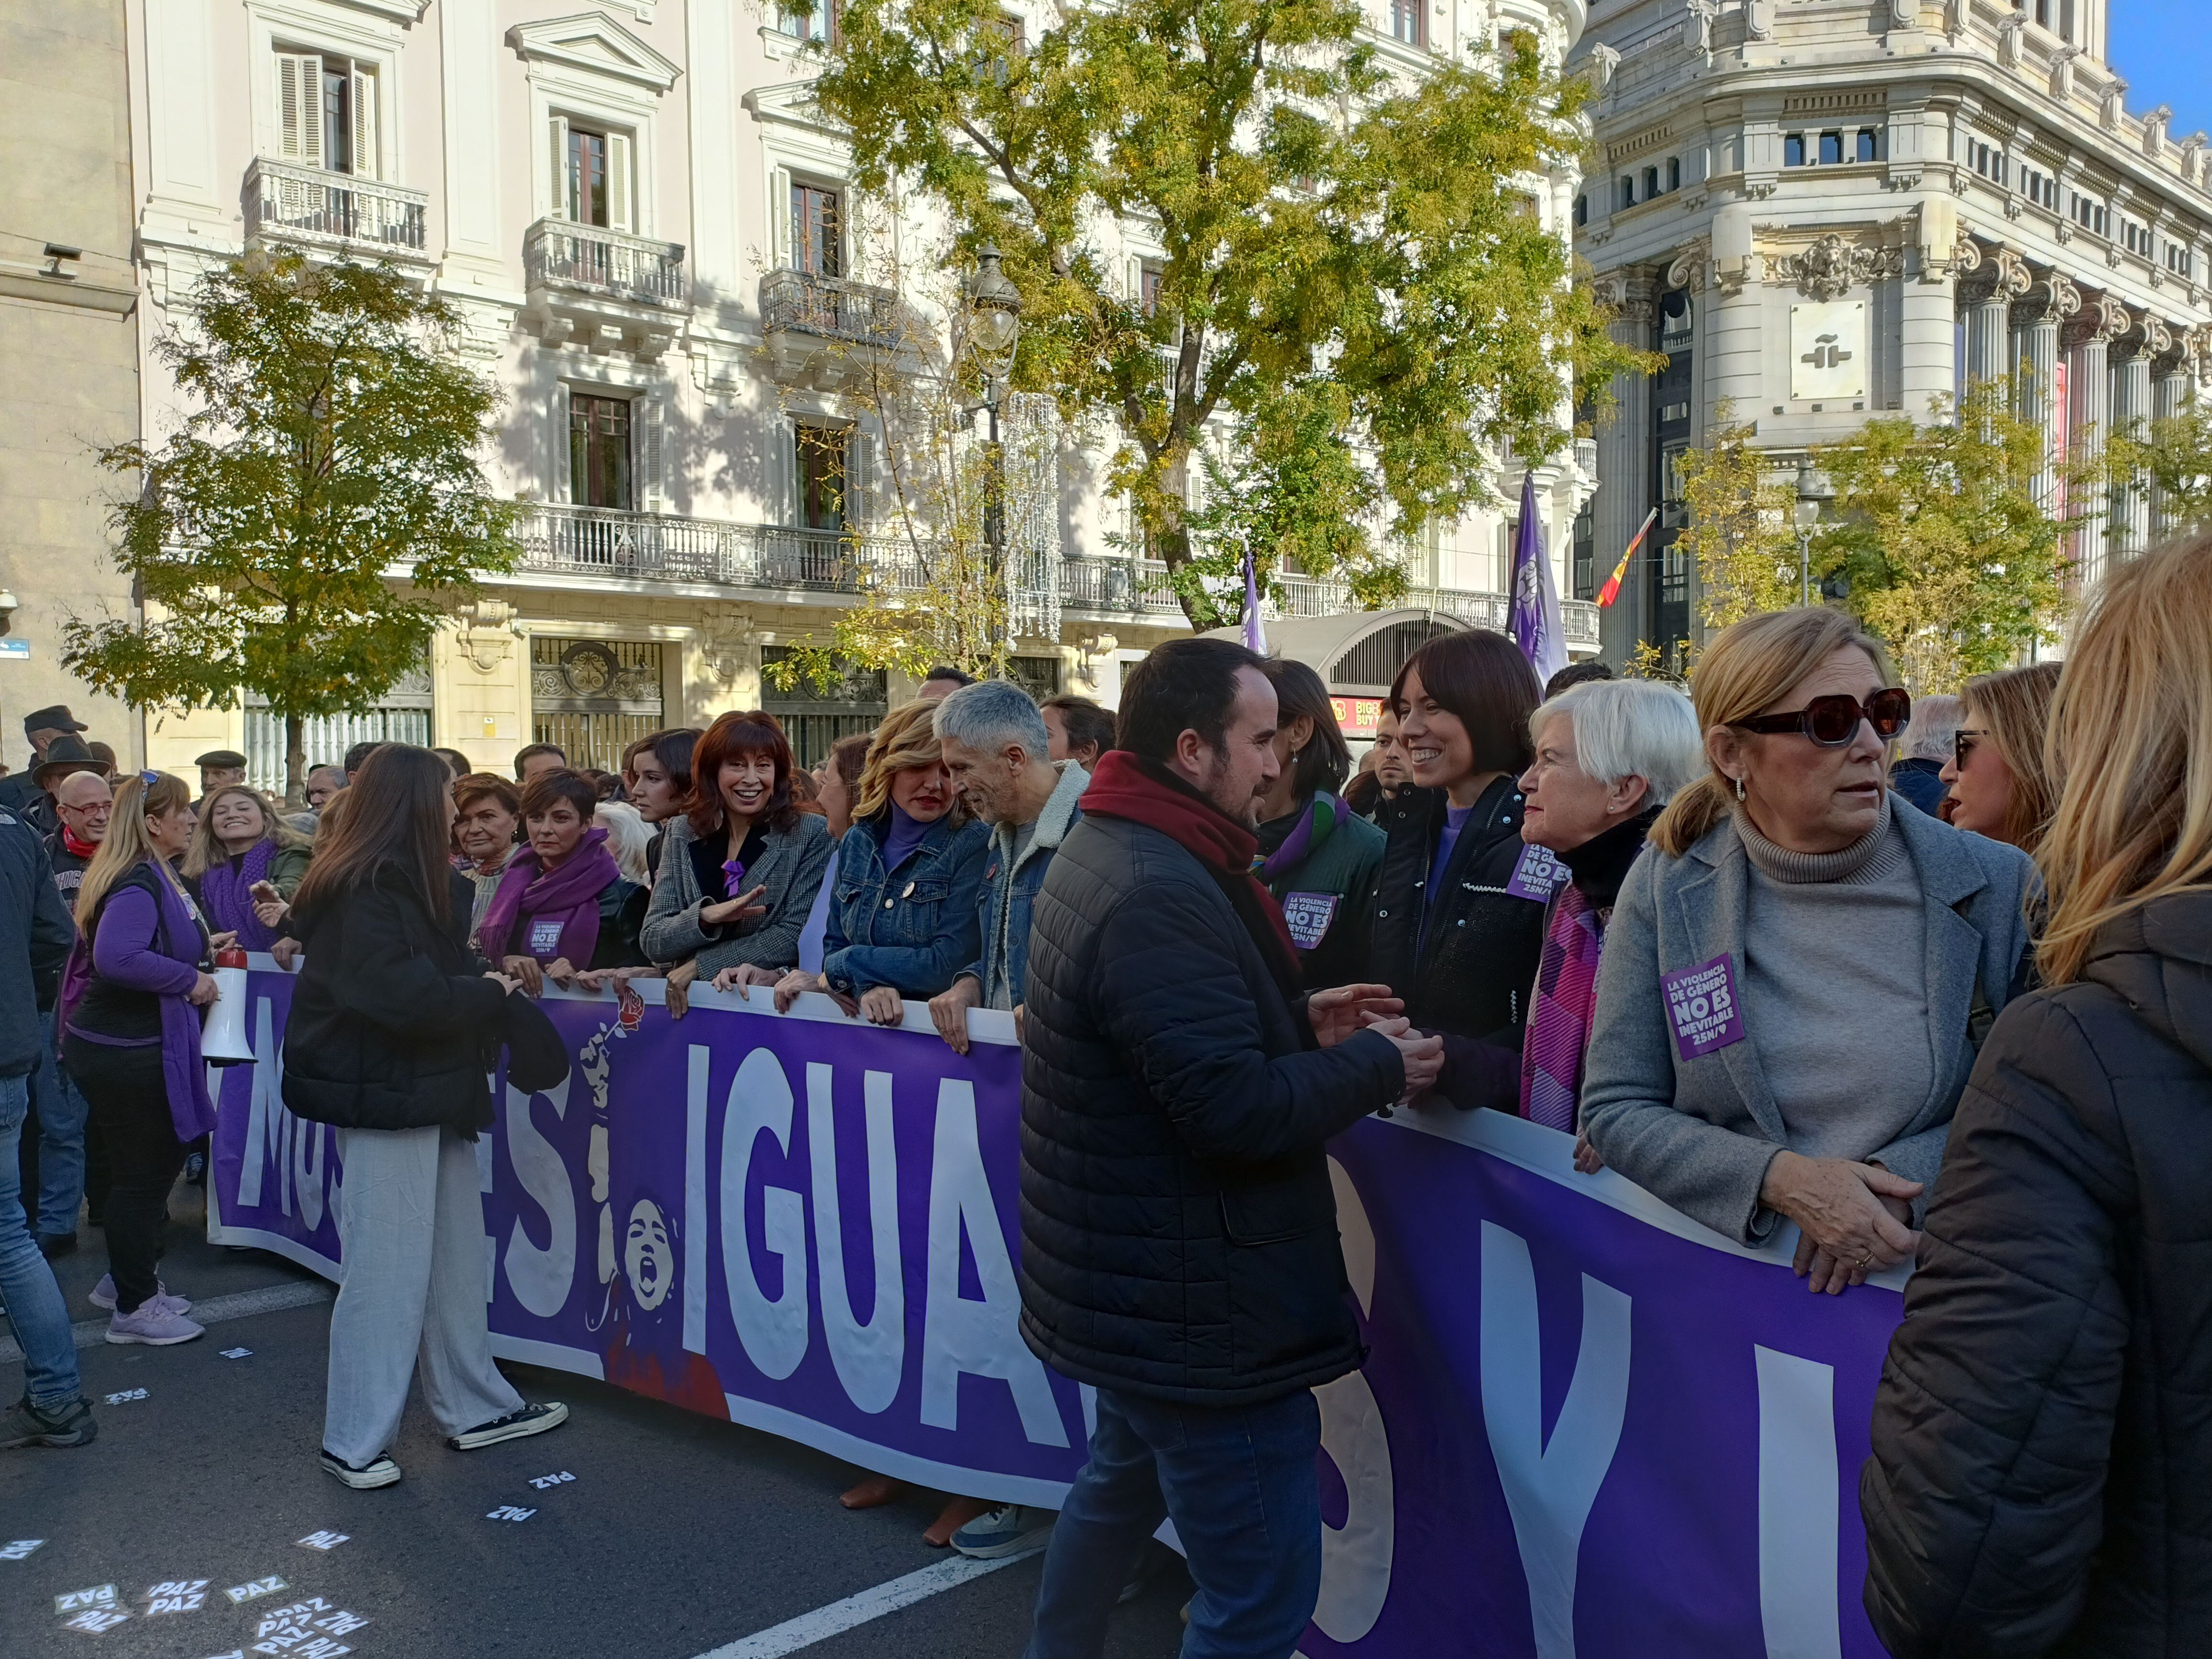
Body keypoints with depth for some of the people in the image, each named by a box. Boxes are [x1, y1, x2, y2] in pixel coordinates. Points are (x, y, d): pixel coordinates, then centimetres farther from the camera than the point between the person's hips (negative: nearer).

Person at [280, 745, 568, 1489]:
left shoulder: (416, 883, 16)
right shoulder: (364, 892, -17)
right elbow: (402, 995, -25)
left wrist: (489, 983, -3)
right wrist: (488, 994, -10)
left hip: (433, 1093, 10)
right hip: (383, 1098, -10)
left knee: (456, 1259, 16)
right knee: (386, 1272, -1)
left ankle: (475, 1407, 27)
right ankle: (354, 1441, 14)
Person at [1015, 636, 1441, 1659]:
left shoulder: (1111, 850, 7)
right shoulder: (1160, 896, -26)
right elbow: (1236, 1110, -28)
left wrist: (1297, 1022, 4)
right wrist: (1377, 1065, -14)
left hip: (1130, 1271, 11)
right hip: (1193, 1303, -11)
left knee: (1125, 1480, 31)